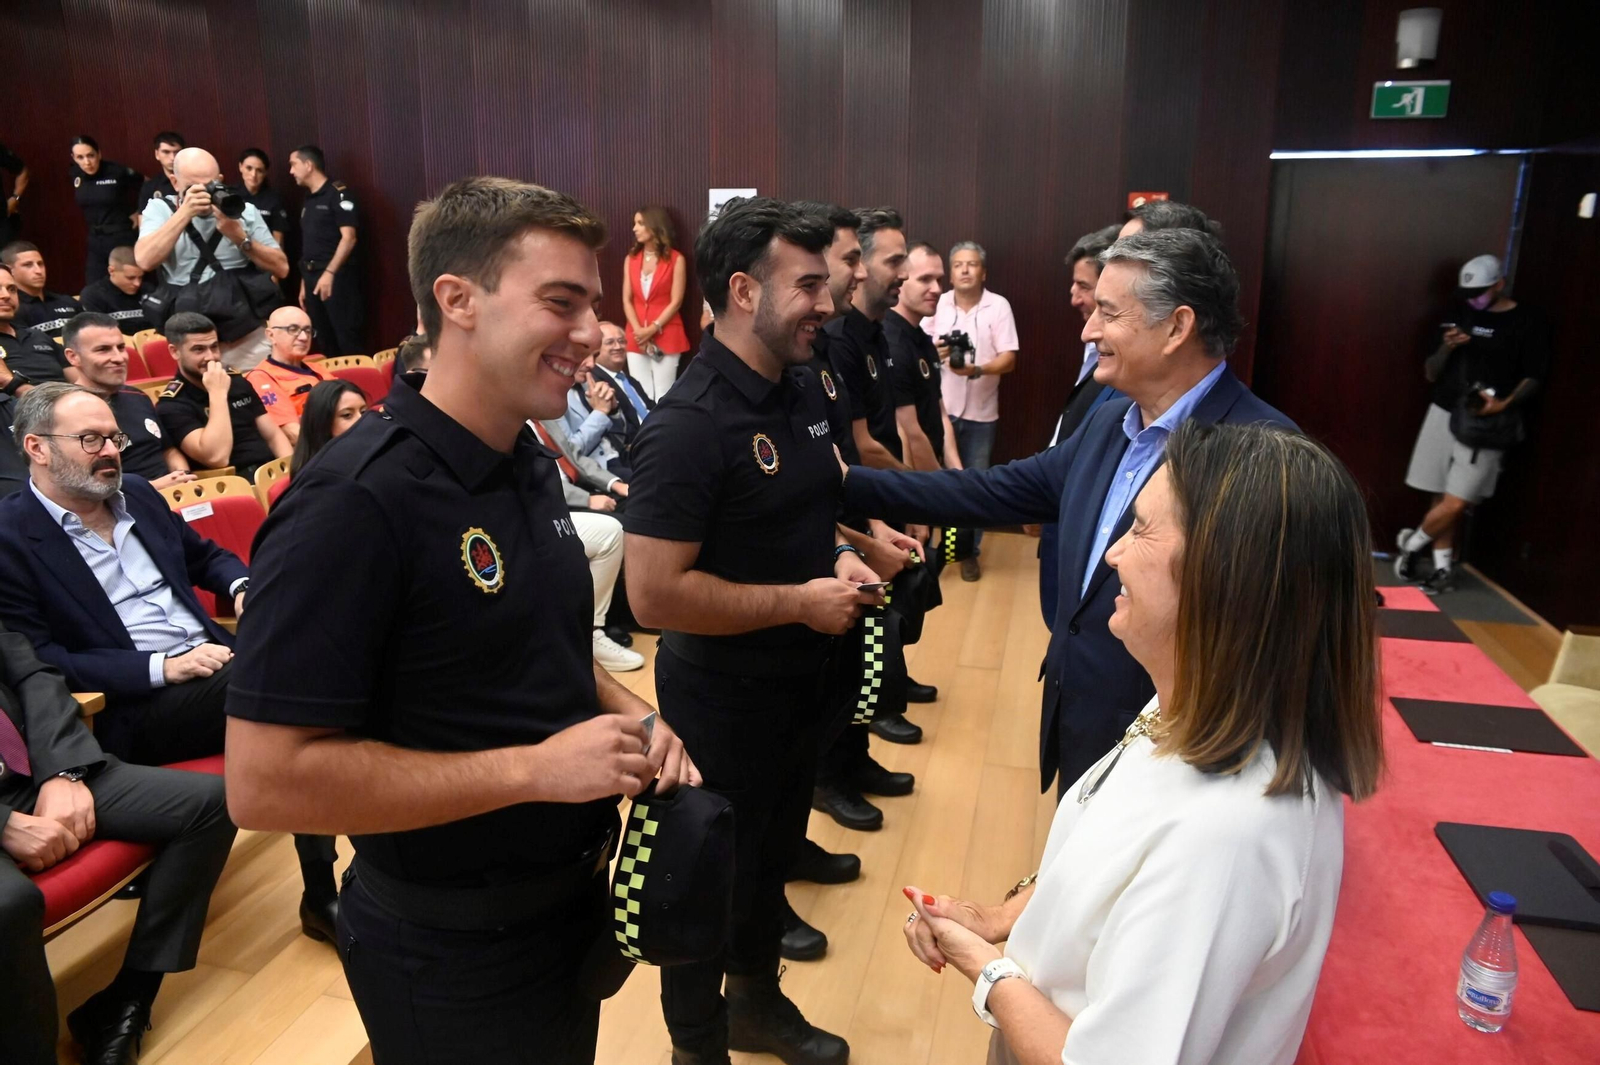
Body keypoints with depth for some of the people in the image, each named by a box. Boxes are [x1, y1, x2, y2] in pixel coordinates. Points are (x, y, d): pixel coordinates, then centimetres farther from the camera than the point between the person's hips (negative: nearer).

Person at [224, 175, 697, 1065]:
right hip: (452, 949, -7)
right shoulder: (355, 502, -25)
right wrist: (532, 768, -27)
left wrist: (626, 713, -5)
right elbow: (265, 781, -27)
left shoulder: (530, 465, 1)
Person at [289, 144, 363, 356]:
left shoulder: (338, 193, -5)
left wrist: (329, 272, -20)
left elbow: (348, 237, -14)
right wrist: (304, 283, 15)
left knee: (347, 338, -9)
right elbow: (308, 246, 19)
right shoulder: (307, 201, 18)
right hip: (313, 277, 8)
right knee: (325, 340, 10)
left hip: (336, 276, -8)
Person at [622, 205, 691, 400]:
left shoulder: (675, 259, -2)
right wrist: (638, 330, -9)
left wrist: (652, 329, -13)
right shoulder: (631, 259, 10)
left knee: (662, 396, -5)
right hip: (636, 338, 4)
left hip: (666, 336, -4)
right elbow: (627, 299, 6)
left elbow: (676, 302, -6)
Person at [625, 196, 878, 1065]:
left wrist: (838, 557, -3)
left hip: (803, 682, 8)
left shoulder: (802, 397, 2)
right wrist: (799, 601, -23)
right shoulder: (689, 424, -25)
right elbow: (654, 594, -29)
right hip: (722, 700, -8)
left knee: (774, 855, 25)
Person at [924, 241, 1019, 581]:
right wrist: (934, 353, -17)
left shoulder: (999, 306, -5)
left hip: (980, 413, -1)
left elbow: (1009, 360, -9)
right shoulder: (937, 305, 3)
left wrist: (976, 369, -27)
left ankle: (970, 550, 20)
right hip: (939, 408, 1)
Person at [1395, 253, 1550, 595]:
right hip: (1444, 413, 4)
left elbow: (1532, 379, -1)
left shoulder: (1529, 322, 0)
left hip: (1485, 423, -4)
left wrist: (1505, 404, -20)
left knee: (1456, 503, -11)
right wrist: (1446, 349, -9)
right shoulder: (1461, 314, 11)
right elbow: (1431, 373, 11)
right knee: (1442, 498, 4)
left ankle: (1410, 544, 13)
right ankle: (1444, 569, 15)